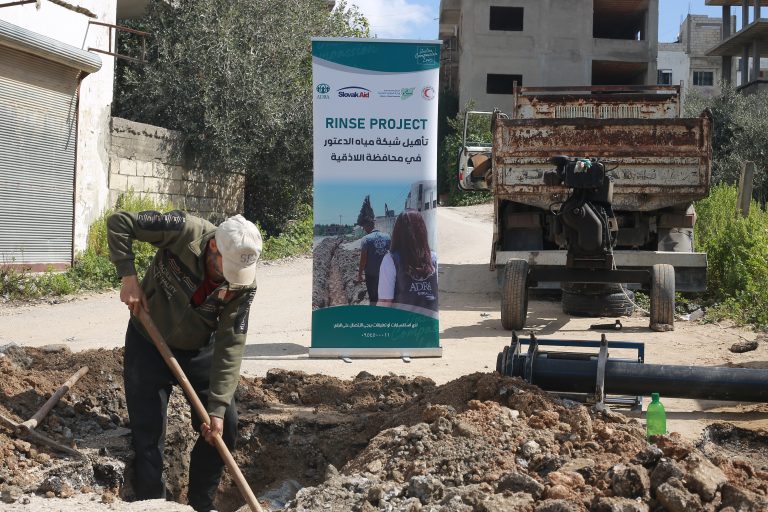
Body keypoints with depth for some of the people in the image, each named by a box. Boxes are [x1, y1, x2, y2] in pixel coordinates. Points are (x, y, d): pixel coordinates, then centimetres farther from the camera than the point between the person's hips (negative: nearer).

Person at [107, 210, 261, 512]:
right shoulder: (184, 232, -29)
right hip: (148, 343, -2)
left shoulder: (244, 284, -22)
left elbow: (230, 346, -21)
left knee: (225, 426, 2)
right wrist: (128, 276, -27)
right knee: (148, 433, -2)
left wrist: (217, 407, -25)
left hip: (199, 350, 3)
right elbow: (119, 222, -20)